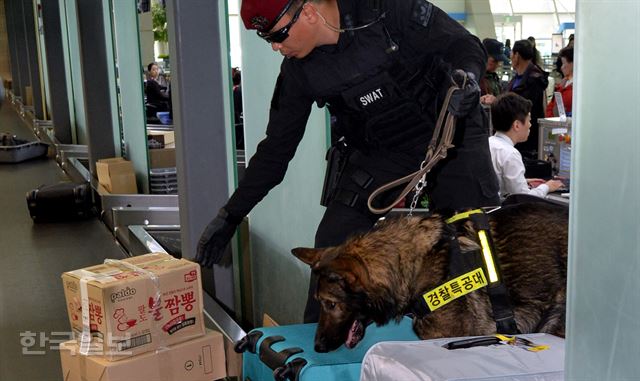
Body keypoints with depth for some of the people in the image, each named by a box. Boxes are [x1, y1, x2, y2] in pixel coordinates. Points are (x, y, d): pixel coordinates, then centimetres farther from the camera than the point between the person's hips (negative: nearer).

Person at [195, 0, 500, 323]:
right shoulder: (298, 70, -7)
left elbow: (465, 45, -10)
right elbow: (277, 146, 1)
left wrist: (467, 76, -35)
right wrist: (230, 216, 1)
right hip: (377, 148, 3)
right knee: (332, 245, -8)